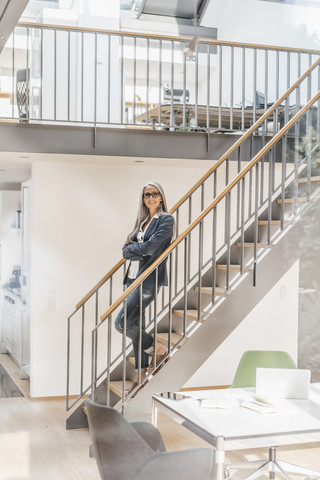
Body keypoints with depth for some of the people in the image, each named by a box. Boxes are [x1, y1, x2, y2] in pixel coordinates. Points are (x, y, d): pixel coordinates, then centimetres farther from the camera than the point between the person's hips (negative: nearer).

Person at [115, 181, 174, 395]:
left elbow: (149, 247, -17)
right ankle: (141, 374, 19)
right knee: (136, 325, 10)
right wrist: (140, 249, -10)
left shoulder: (166, 220, -5)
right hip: (135, 277, 8)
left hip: (149, 279, -8)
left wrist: (134, 248, 1)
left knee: (122, 323, -12)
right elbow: (126, 251, 9)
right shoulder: (143, 220, 17)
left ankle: (158, 349, 8)